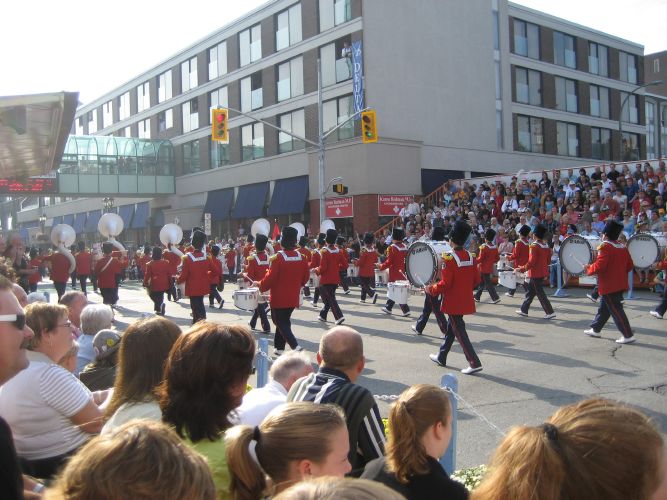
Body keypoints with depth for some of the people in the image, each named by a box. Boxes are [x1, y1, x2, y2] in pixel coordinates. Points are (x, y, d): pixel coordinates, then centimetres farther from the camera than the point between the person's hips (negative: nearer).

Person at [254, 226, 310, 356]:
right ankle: (279, 348, 26)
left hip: (279, 298, -5)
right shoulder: (301, 258, -2)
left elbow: (270, 278, -18)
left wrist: (259, 285, 0)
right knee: (284, 321, 20)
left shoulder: (277, 258, -18)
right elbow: (306, 277, 8)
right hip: (293, 298, 5)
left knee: (281, 324, 4)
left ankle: (296, 347, -13)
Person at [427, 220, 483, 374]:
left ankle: (474, 363, -5)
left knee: (459, 332, -1)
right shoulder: (471, 257, 3)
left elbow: (445, 283, -20)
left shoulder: (449, 258, -18)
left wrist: (431, 290, -5)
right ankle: (441, 357, 32)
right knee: (451, 328, 19)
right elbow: (476, 280, 8)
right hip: (466, 300, 8)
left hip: (453, 302, -7)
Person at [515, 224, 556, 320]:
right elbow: (548, 260, 13)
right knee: (530, 292, 16)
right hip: (543, 273, 9)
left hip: (535, 273, -9)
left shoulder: (534, 246, -17)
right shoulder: (546, 246, 7)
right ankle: (524, 310, 23)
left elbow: (532, 261, -21)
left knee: (540, 293, -3)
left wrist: (522, 269, -13)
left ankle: (550, 312, -3)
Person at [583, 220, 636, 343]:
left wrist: (588, 269, -6)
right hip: (619, 284, 9)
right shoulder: (623, 247, 8)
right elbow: (629, 265, 12)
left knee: (616, 310, -3)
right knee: (603, 308, 18)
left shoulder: (604, 247, -17)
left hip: (609, 286, -9)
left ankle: (628, 336, -2)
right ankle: (595, 329, 29)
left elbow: (599, 266, -23)